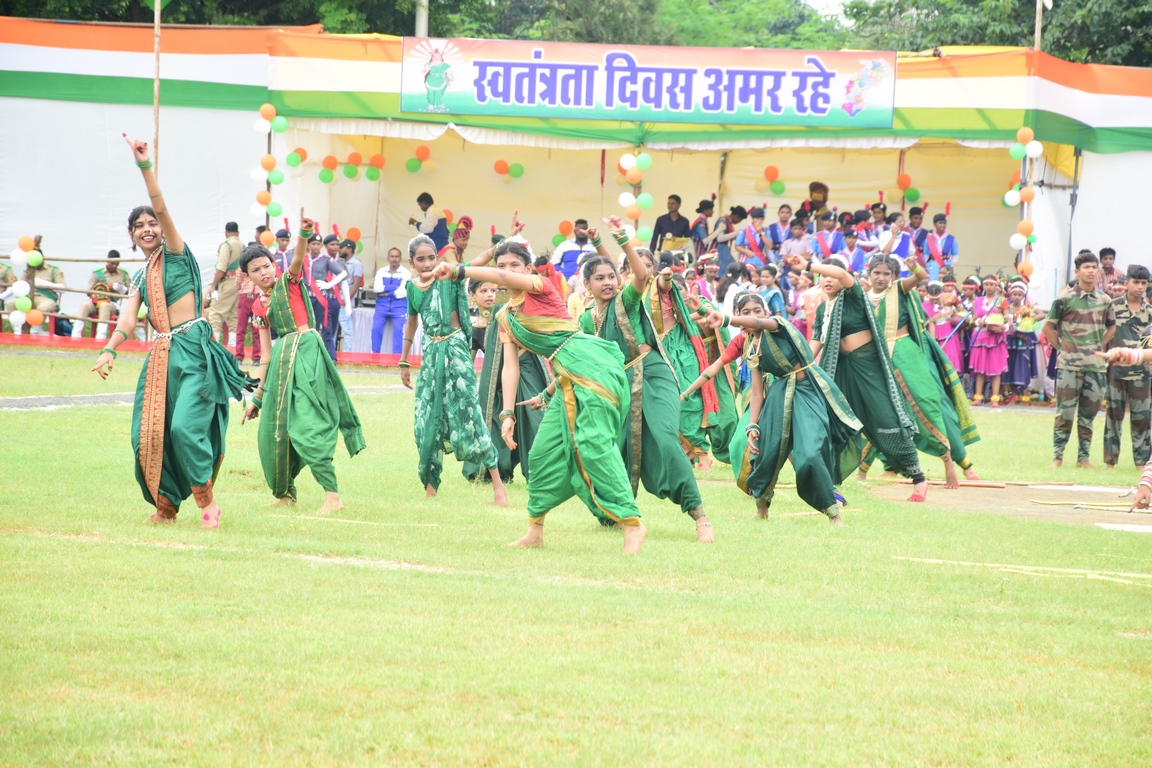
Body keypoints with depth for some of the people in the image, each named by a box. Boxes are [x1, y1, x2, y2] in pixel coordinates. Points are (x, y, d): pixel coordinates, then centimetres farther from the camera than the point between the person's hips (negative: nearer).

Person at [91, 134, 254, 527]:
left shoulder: (176, 254, 4)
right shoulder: (140, 280, 18)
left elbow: (161, 207, -10)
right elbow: (127, 321, 3)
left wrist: (144, 165, -20)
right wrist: (109, 349, -17)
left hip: (193, 351, -6)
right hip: (160, 357, 6)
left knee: (185, 427, -19)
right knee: (149, 432, -3)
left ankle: (208, 502, -4)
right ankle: (166, 506, 13)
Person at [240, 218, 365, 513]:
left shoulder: (289, 281, 4)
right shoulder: (259, 307, 17)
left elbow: (298, 258, -19)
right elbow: (266, 354, 18)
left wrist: (304, 234, -41)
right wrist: (258, 397, 17)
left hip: (305, 351, -7)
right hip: (281, 360, 7)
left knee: (306, 424, -18)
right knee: (271, 431, 9)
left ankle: (332, 495, -22)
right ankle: (286, 493, 25)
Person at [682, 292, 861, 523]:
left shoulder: (776, 324, -7)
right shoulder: (750, 347, 9)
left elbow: (757, 323, -33)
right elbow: (757, 392, 8)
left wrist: (725, 320, -51)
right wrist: (752, 426, -6)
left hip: (809, 390, -6)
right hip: (781, 394, 6)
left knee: (810, 456, -19)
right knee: (766, 450, 2)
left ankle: (833, 512, -5)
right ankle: (761, 504, 25)